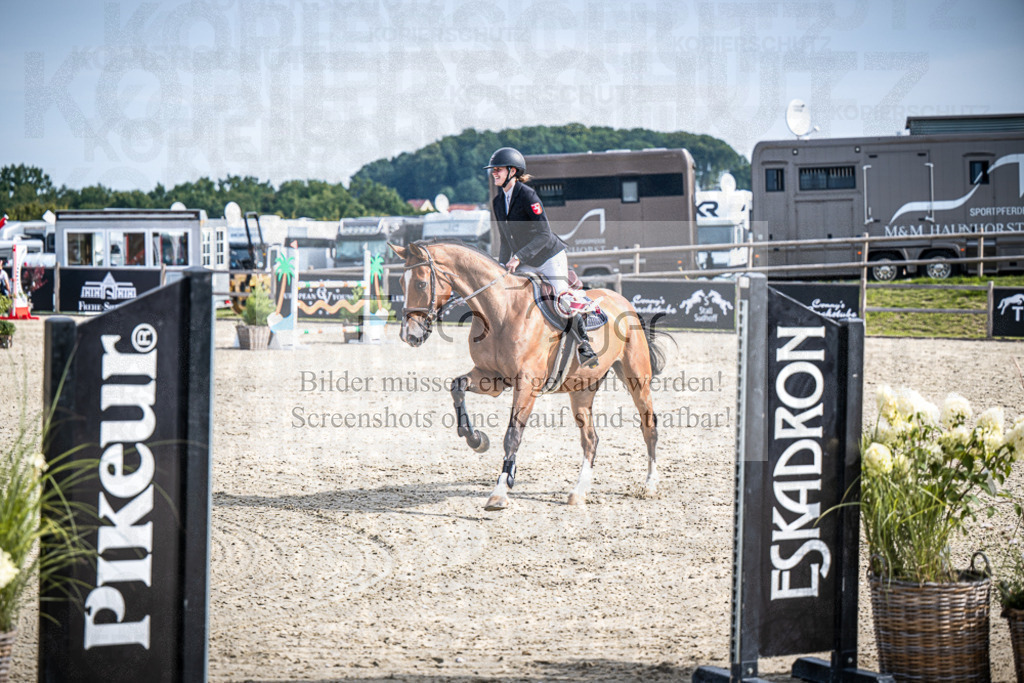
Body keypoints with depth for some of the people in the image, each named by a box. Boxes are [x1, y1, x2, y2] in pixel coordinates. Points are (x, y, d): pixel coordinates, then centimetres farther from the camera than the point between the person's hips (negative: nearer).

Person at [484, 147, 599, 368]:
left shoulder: (527, 195, -18)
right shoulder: (499, 202, 5)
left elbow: (544, 234, -22)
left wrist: (519, 257, -28)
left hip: (550, 257, -8)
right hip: (526, 264, 8)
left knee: (562, 297, -21)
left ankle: (586, 347, -15)